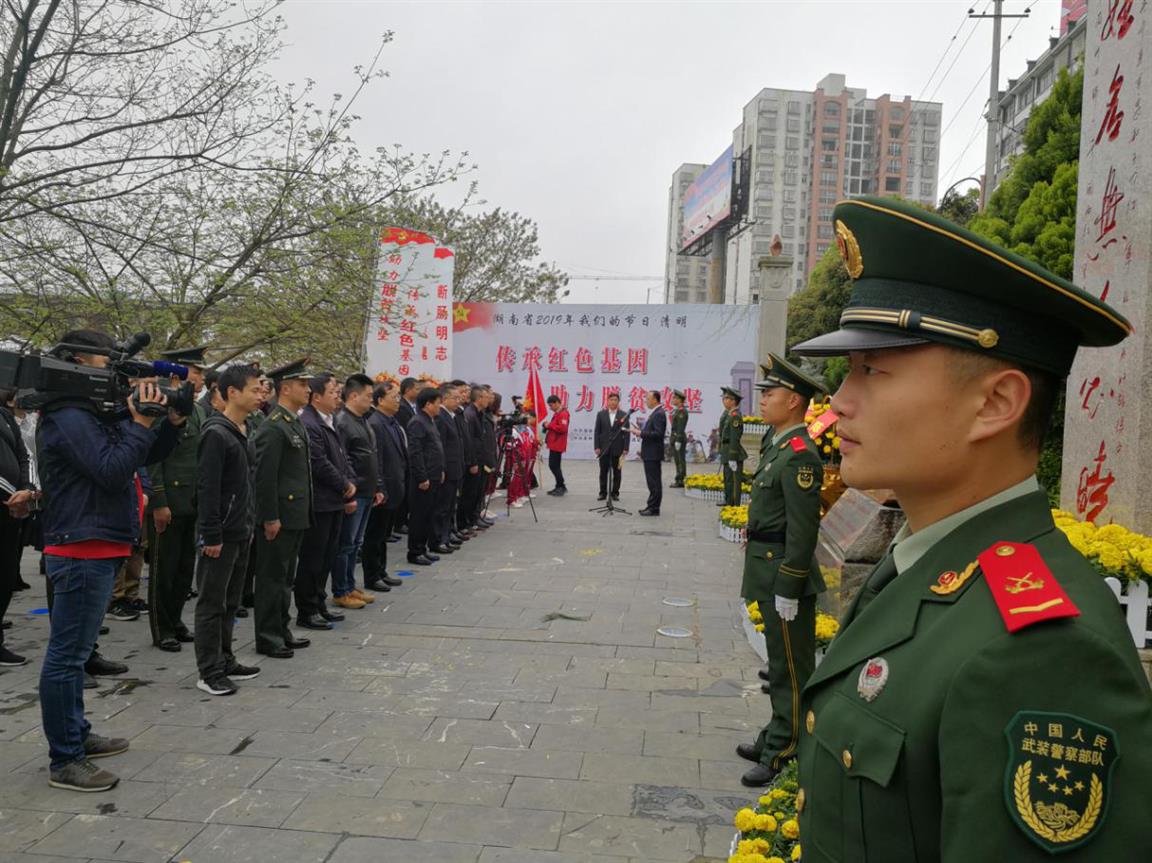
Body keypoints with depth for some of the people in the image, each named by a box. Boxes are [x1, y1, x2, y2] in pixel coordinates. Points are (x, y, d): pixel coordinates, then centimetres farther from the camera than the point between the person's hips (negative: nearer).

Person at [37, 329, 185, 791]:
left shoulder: (97, 414, 15)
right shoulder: (69, 418, -15)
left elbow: (148, 455, 17)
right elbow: (112, 469, -25)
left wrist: (172, 422, 2)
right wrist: (142, 422, -19)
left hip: (98, 549, 11)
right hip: (82, 550, -11)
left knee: (76, 650, 19)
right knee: (67, 655, -4)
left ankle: (77, 735, 32)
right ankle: (64, 762, 4)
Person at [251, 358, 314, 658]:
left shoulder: (295, 423, 13)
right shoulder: (273, 428, -17)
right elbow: (264, 478, -20)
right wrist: (270, 518, -20)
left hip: (295, 516, 9)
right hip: (279, 517, -9)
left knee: (286, 577, 17)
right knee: (272, 577, 2)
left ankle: (281, 631, 28)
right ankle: (268, 638, 12)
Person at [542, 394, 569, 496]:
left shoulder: (563, 414, -14)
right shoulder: (557, 413, 18)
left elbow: (563, 428, -26)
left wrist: (550, 425, -17)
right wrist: (547, 426, 7)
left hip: (557, 445, -10)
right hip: (554, 444, 10)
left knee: (554, 466, -8)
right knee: (553, 466, 13)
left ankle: (562, 487, 0)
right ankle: (559, 487, 20)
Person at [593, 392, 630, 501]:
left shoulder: (623, 415, 1)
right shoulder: (601, 414, 5)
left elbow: (626, 433, -1)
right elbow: (596, 431, 4)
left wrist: (625, 448, -7)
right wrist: (596, 447, -4)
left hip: (617, 449, -1)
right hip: (604, 448, 1)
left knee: (617, 472, 4)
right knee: (603, 472, 5)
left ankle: (615, 493, 12)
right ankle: (603, 493, 12)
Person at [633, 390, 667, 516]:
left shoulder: (659, 414, -15)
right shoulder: (654, 413, 16)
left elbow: (658, 434, -22)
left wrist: (641, 433, -18)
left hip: (653, 454, -10)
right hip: (649, 454, 10)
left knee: (654, 482, -6)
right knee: (652, 482, 13)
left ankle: (654, 508, -2)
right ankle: (652, 506, 19)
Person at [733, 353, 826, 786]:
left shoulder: (799, 454, -20)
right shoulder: (781, 446, 12)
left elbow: (803, 529, -23)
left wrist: (788, 591, -21)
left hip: (785, 574, -10)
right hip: (770, 572, 10)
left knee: (791, 668, 2)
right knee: (781, 662, 20)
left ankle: (785, 755, 12)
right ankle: (776, 737, 34)